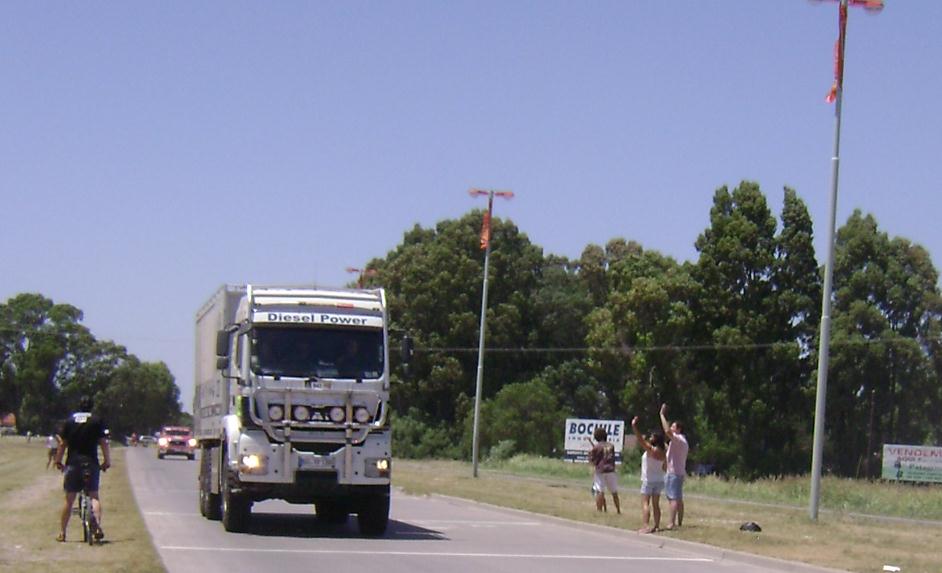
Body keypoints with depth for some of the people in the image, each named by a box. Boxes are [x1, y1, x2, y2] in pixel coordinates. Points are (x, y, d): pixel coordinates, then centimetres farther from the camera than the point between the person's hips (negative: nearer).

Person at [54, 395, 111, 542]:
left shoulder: (70, 421, 7)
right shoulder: (97, 421, 2)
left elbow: (62, 444, 5)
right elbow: (104, 443, -3)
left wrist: (58, 461, 14)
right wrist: (107, 461, 4)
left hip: (73, 463, 1)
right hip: (91, 462, -1)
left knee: (69, 500, 8)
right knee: (94, 496, 5)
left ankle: (62, 533, 12)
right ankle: (98, 527, -16)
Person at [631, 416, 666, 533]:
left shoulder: (651, 449, -15)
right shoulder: (663, 452, 5)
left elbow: (640, 440, -22)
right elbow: (665, 467, 13)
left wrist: (634, 427, -23)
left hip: (648, 480, -7)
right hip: (659, 480, 7)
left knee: (645, 503, -9)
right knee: (656, 504, 12)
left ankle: (645, 526, -19)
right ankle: (656, 526, 12)